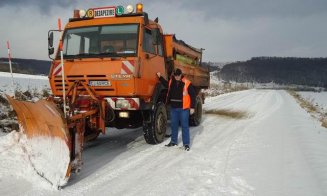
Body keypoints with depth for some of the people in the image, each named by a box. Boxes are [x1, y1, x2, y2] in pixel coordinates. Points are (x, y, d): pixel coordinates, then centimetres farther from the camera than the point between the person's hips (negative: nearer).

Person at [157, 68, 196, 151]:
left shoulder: (187, 83, -9)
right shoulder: (171, 82, 6)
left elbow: (193, 95, -7)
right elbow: (166, 84, 30)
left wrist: (192, 107, -9)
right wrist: (160, 77, 20)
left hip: (183, 108, -5)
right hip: (173, 108, 5)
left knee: (184, 126, 1)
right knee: (173, 125, 14)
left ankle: (186, 144, 9)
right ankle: (173, 141, 28)